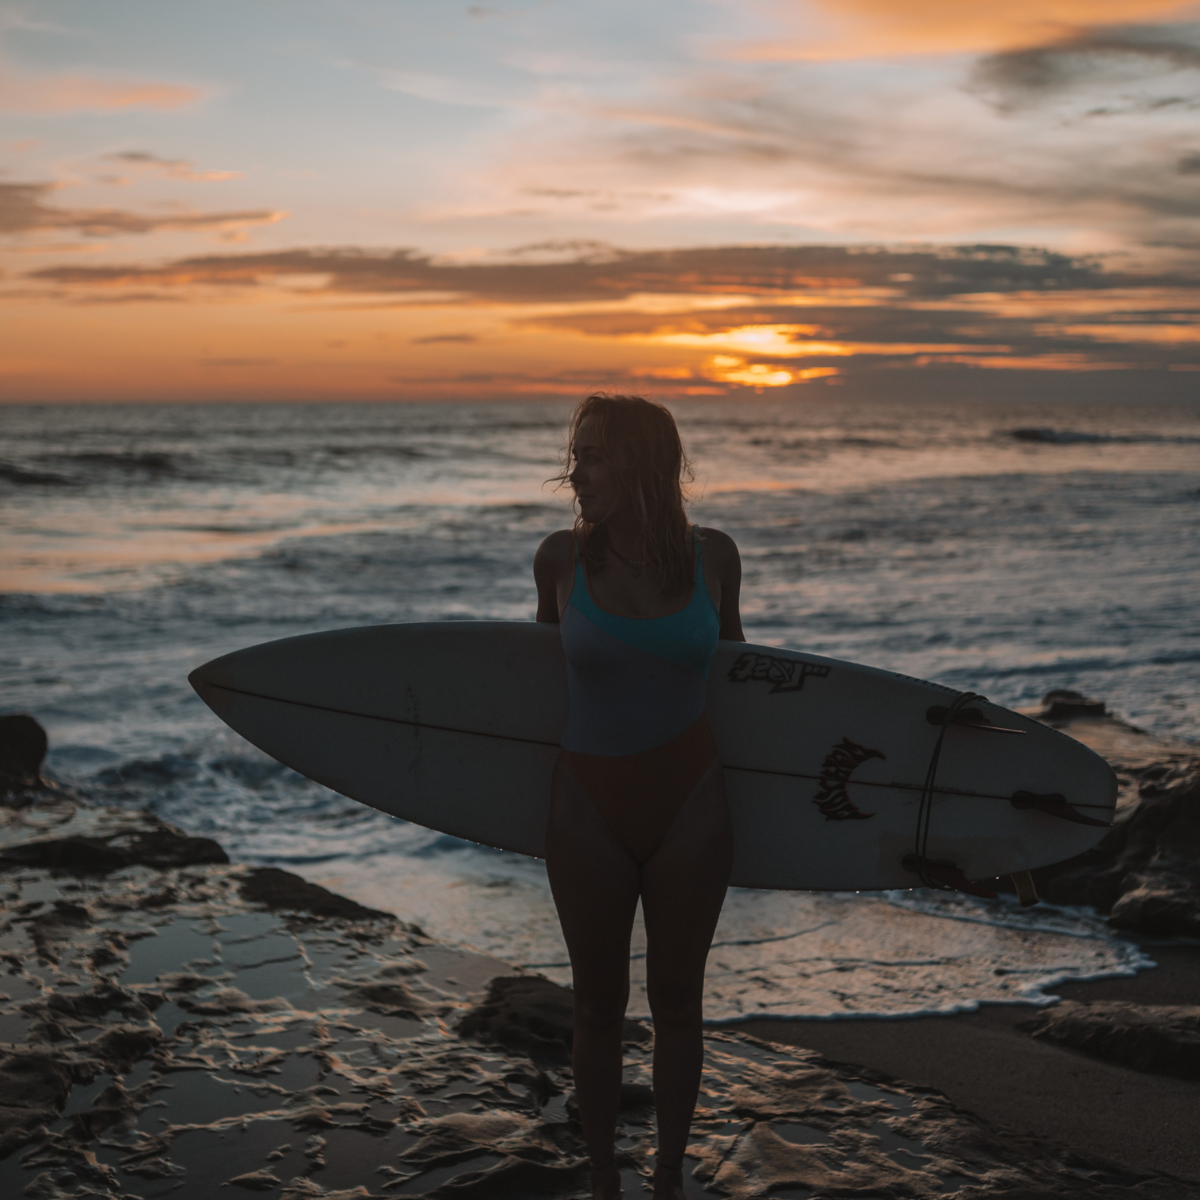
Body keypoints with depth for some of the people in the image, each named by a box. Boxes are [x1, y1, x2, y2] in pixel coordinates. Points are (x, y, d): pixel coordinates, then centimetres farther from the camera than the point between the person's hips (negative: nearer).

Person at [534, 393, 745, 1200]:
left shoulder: (711, 556, -8)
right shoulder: (562, 558, -9)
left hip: (691, 811, 0)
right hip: (590, 815, 0)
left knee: (677, 1002, 14)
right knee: (600, 1006, 13)